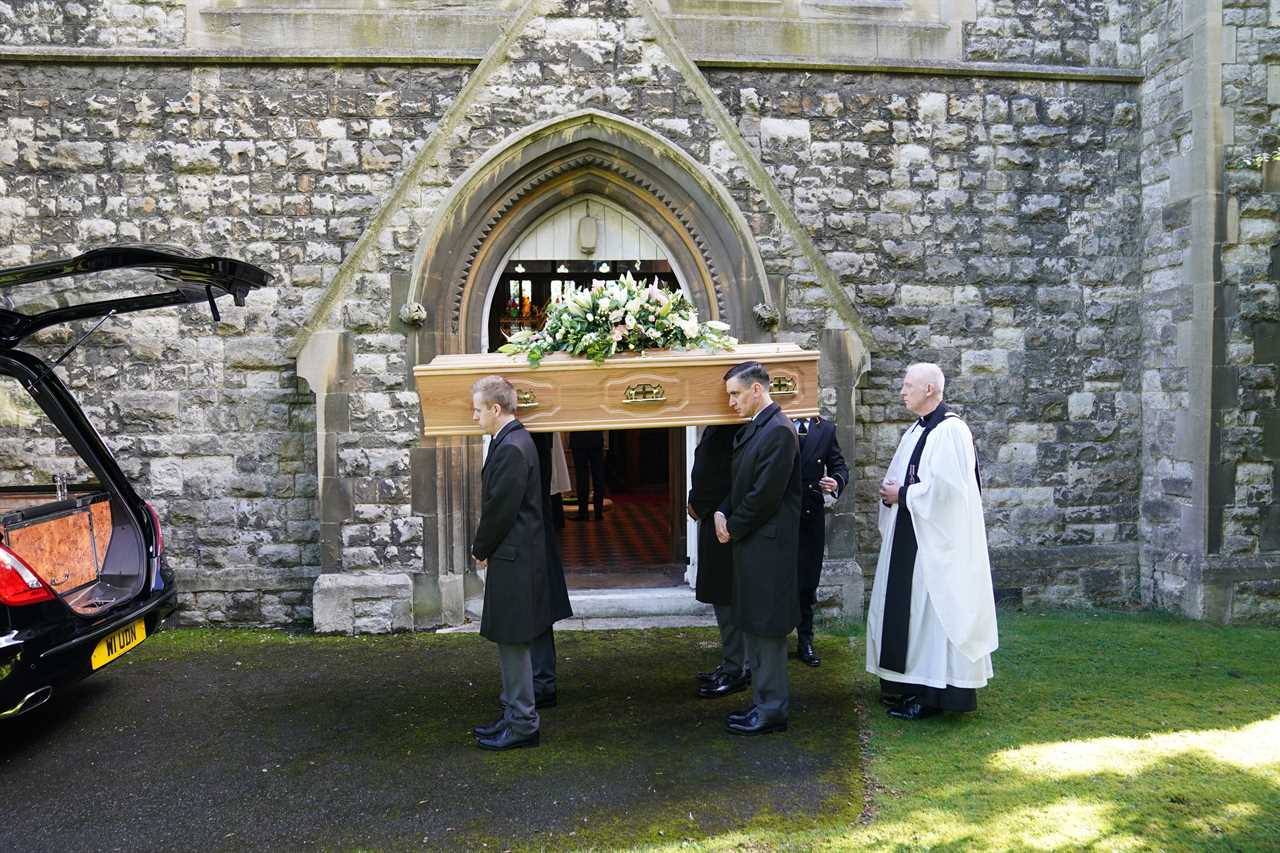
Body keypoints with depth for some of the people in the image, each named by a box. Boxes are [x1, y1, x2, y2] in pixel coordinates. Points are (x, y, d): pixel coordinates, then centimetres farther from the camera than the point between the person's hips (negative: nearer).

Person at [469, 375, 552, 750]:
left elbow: (500, 508, -20)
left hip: (512, 558, -10)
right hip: (512, 556, 10)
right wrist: (485, 547, 12)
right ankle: (515, 714, 28)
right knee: (508, 640, 17)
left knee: (512, 641, -1)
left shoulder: (511, 448, -20)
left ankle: (522, 724, 9)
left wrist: (481, 548, -6)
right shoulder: (511, 441, 12)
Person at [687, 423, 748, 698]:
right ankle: (733, 664, 27)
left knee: (727, 598, 0)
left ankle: (735, 670, 11)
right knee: (725, 596, 16)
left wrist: (699, 505, -11)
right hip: (713, 519, 10)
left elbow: (729, 476, -22)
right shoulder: (717, 426, 11)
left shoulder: (730, 428, -18)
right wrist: (697, 503, 8)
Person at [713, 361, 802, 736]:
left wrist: (733, 527, -9)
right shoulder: (753, 429, 13)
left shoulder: (778, 431, -17)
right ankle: (763, 701, 27)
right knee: (751, 625, 15)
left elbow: (765, 494, -20)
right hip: (749, 543, 10)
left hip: (767, 546, -10)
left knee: (767, 628, -1)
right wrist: (723, 513, 1)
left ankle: (772, 710, 11)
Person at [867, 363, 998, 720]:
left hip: (935, 540, -10)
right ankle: (907, 682, 24)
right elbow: (901, 478, 19)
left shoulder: (950, 430, -15)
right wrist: (890, 491, -2)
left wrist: (902, 494, -14)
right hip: (908, 537, 10)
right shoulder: (917, 430, 14)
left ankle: (931, 693, 6)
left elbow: (946, 487, -23)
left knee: (931, 609, -3)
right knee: (905, 607, 13)